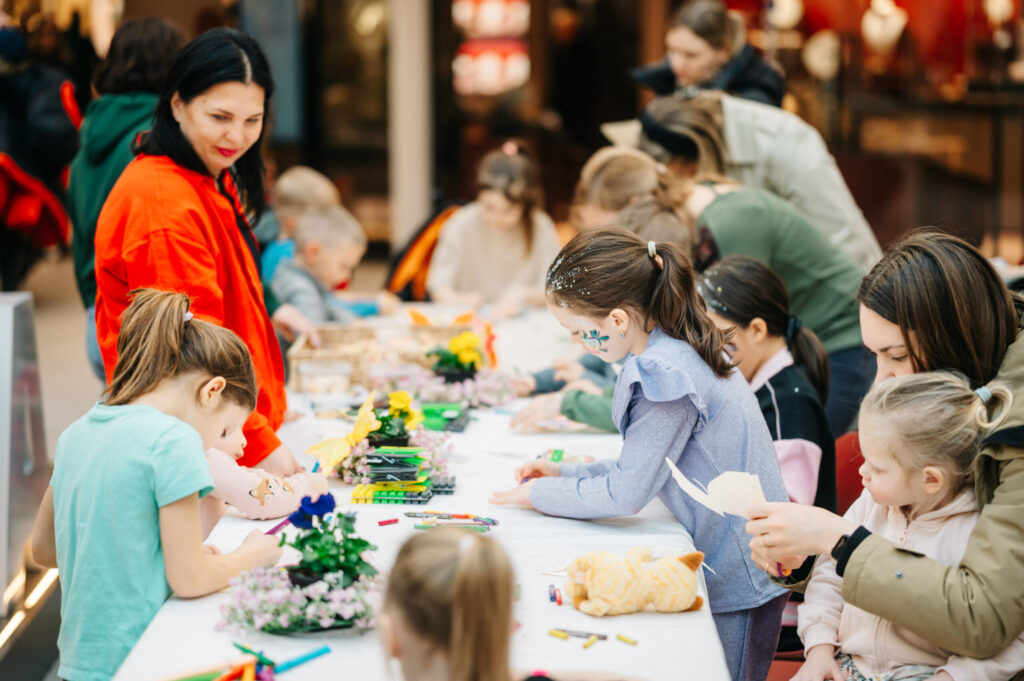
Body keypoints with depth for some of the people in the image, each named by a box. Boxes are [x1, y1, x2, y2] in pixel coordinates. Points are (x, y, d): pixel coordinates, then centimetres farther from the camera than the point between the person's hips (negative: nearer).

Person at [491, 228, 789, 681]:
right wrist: (566, 474, 11)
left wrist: (540, 494, -5)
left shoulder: (666, 373, -24)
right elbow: (643, 466, 15)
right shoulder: (674, 349, 6)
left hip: (739, 582, -9)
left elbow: (625, 493, -18)